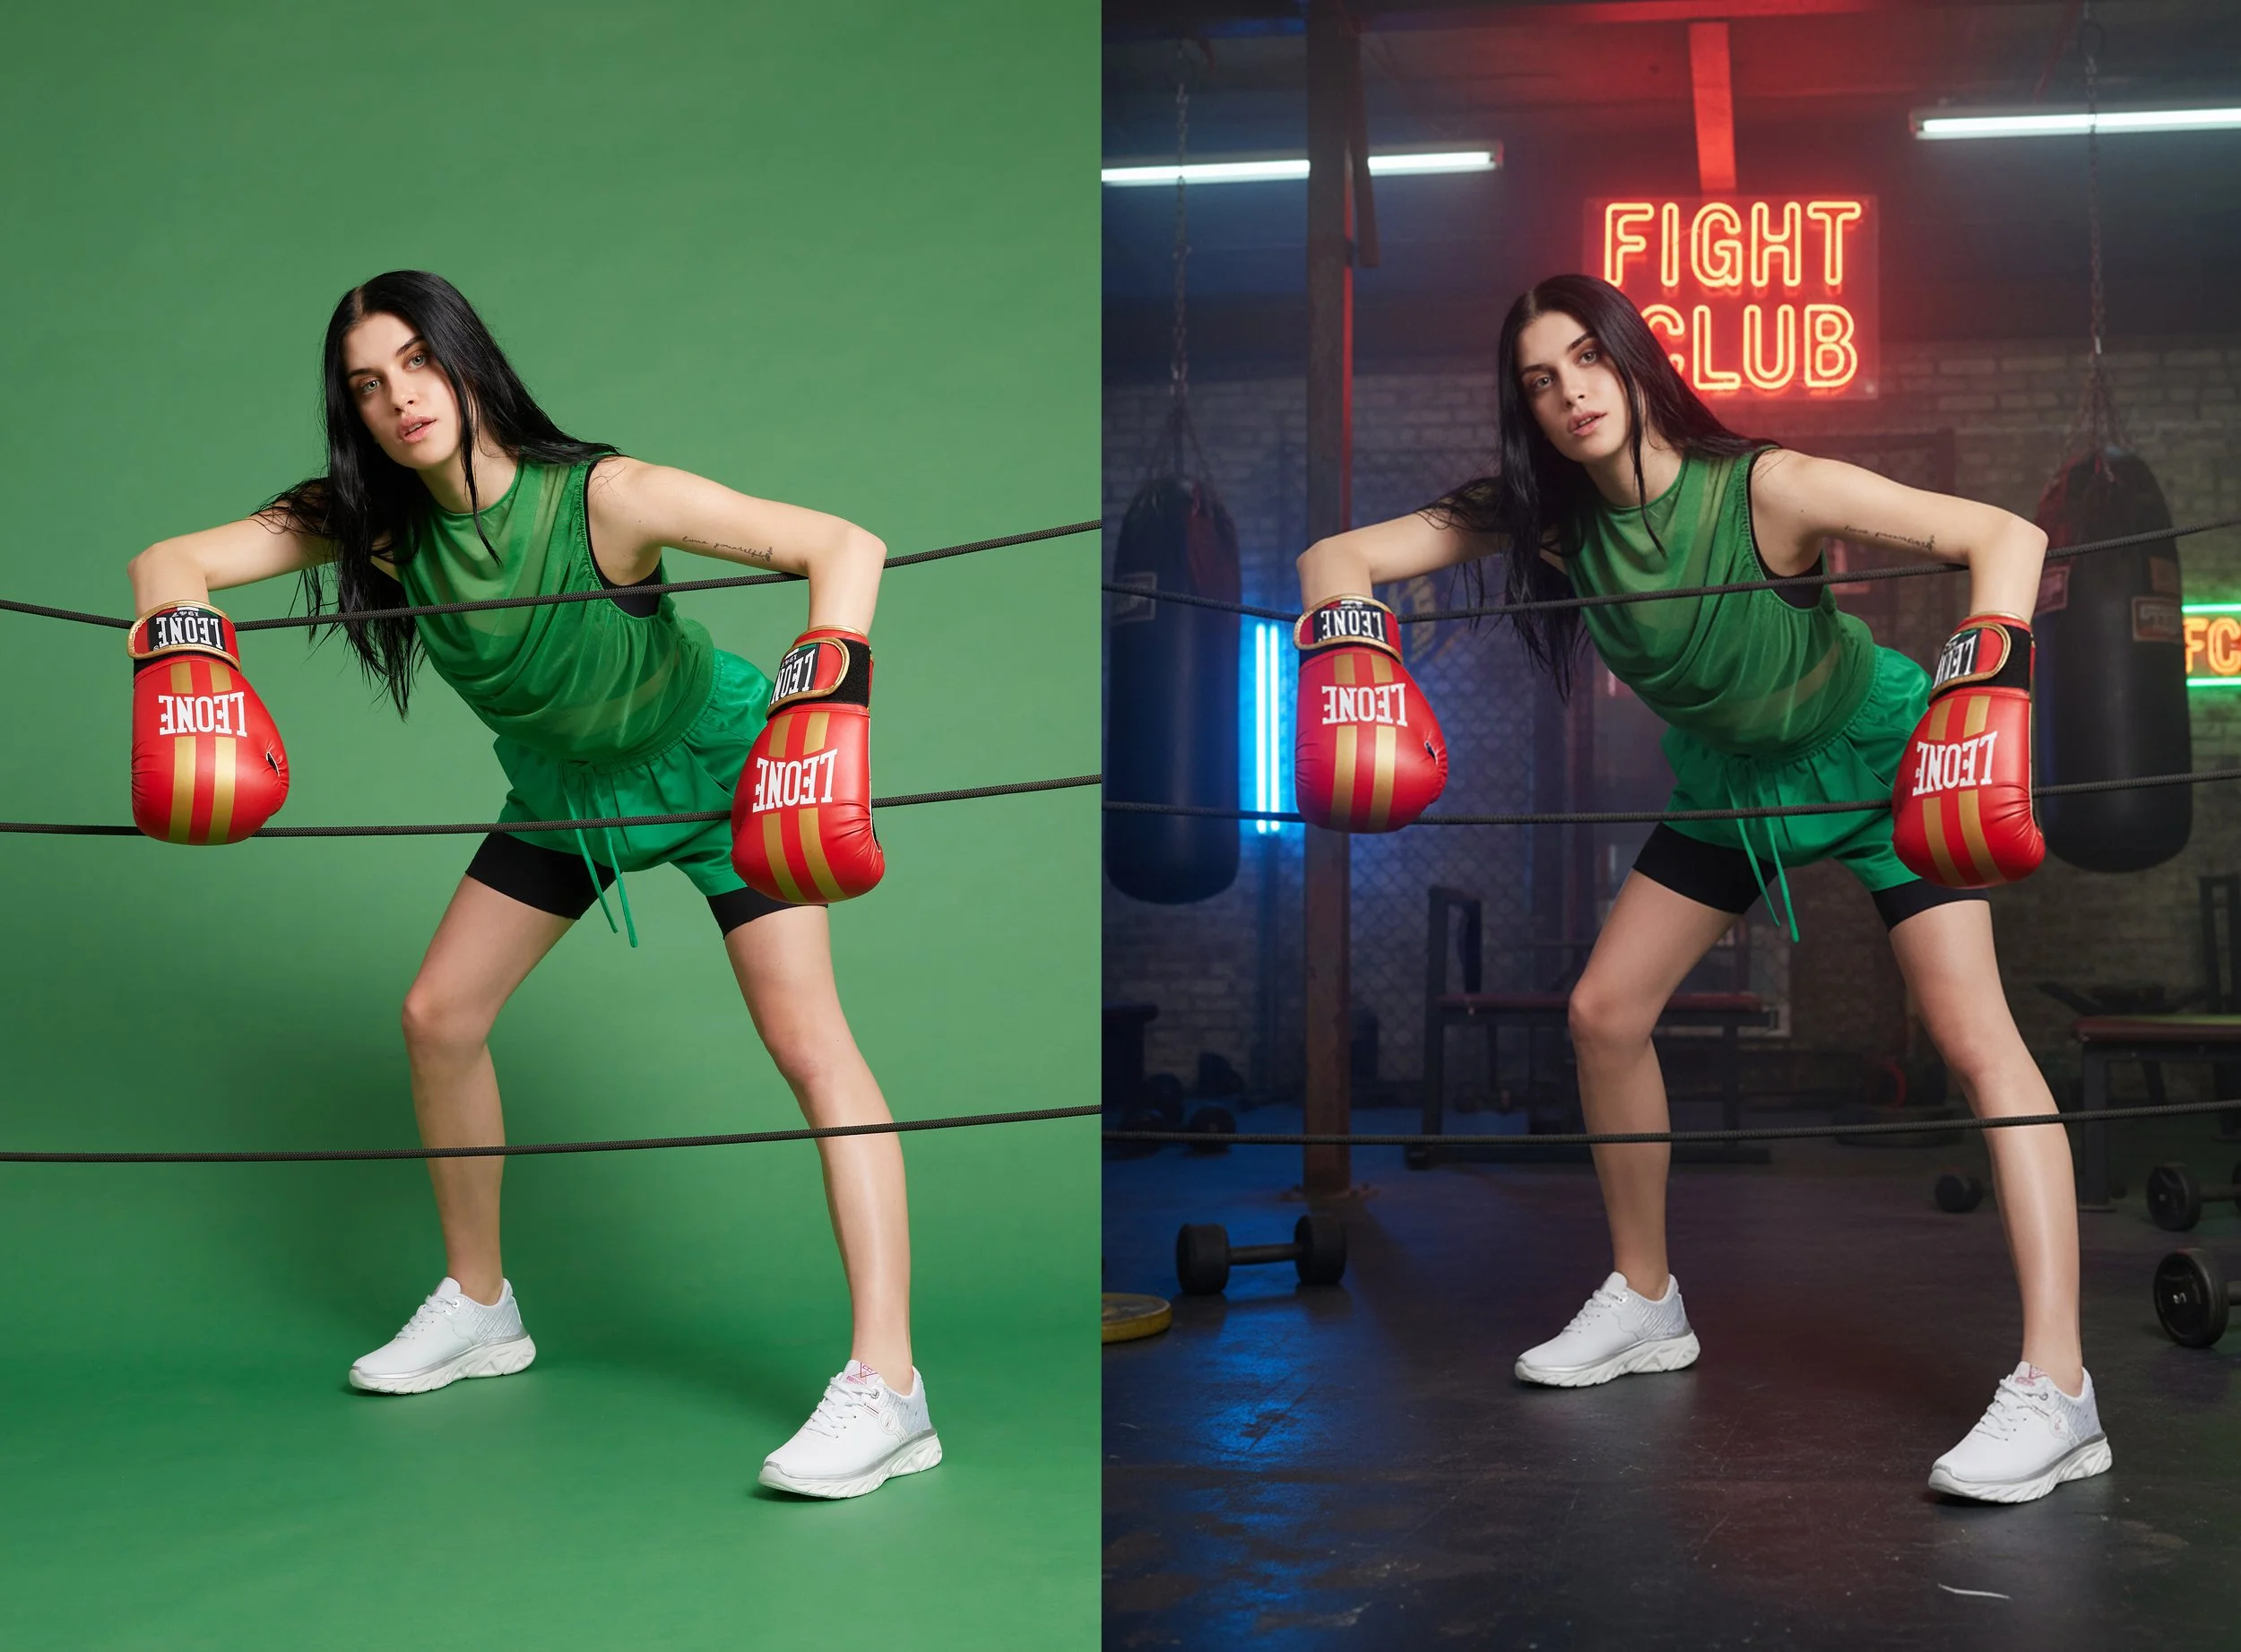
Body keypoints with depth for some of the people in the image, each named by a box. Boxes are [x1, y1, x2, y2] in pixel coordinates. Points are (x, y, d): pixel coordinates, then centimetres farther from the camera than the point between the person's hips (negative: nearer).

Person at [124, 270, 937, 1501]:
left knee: (806, 1039, -20)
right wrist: (181, 658, -39)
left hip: (710, 762, -6)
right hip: (563, 790, 6)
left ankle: (887, 1388, -18)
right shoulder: (369, 522, -17)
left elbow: (845, 544, -38)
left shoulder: (603, 498, -33)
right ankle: (480, 1308, 30)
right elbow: (169, 561, -17)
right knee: (438, 1017, 9)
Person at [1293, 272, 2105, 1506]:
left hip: (1870, 753, -5)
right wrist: (1345, 635, -41)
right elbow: (1338, 557, -19)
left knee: (1974, 1035, -20)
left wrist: (1981, 685, -51)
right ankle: (1645, 1305, 24)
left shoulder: (1765, 488, -31)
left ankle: (2056, 1391, -19)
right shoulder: (1542, 517, -17)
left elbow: (2004, 535, -35)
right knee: (1604, 1013, 6)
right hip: (1728, 777, 6)